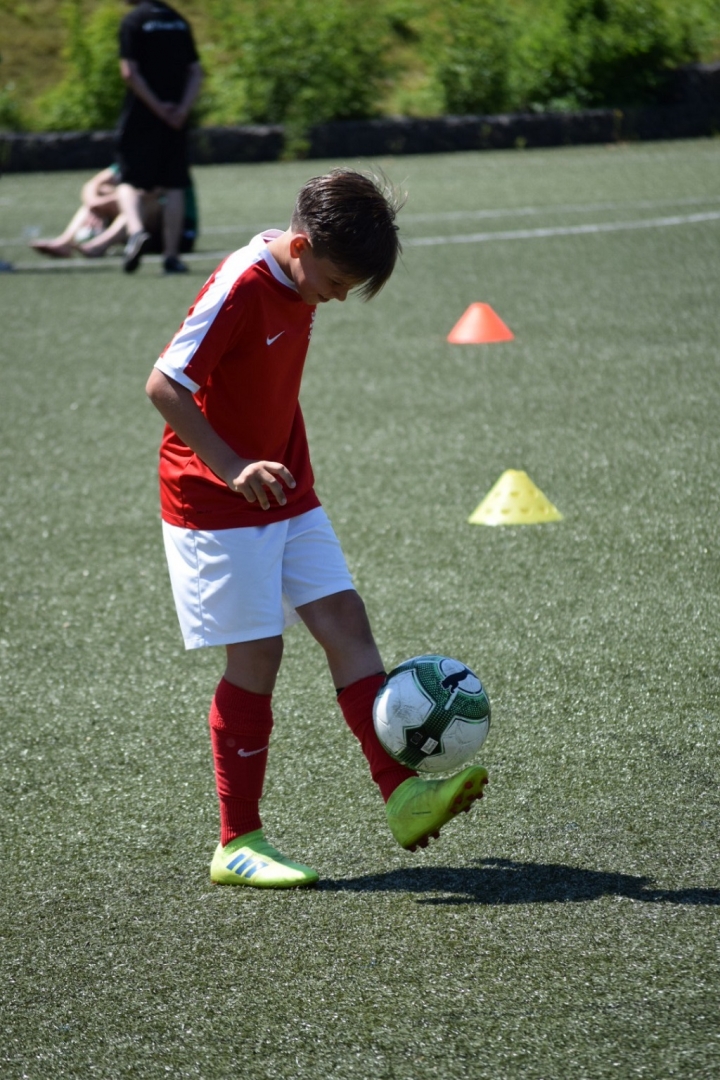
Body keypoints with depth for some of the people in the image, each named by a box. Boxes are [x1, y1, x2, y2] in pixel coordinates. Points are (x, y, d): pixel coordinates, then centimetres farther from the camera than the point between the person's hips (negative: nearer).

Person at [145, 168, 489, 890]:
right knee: (256, 656, -7)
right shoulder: (239, 289, -22)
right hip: (216, 504, -8)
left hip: (286, 495, 8)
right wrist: (232, 469, -31)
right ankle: (237, 845, 2)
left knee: (346, 622, 0)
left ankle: (402, 794, -1)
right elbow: (164, 386, -24)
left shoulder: (301, 284, 5)